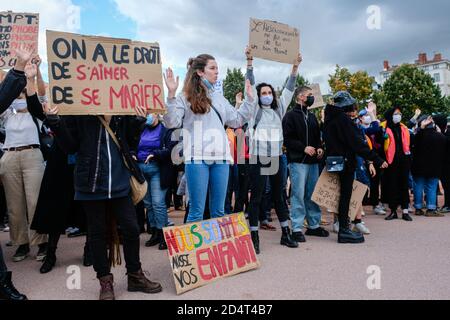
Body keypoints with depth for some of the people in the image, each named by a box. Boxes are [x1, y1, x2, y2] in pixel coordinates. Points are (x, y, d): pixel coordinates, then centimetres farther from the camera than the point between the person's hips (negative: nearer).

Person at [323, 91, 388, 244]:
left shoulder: (330, 118, 11)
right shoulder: (343, 119, -16)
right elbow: (357, 143, -20)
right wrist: (377, 160, -17)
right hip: (346, 161, -8)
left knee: (344, 194, 15)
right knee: (345, 195, -2)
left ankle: (343, 226, 23)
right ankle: (344, 231, 4)